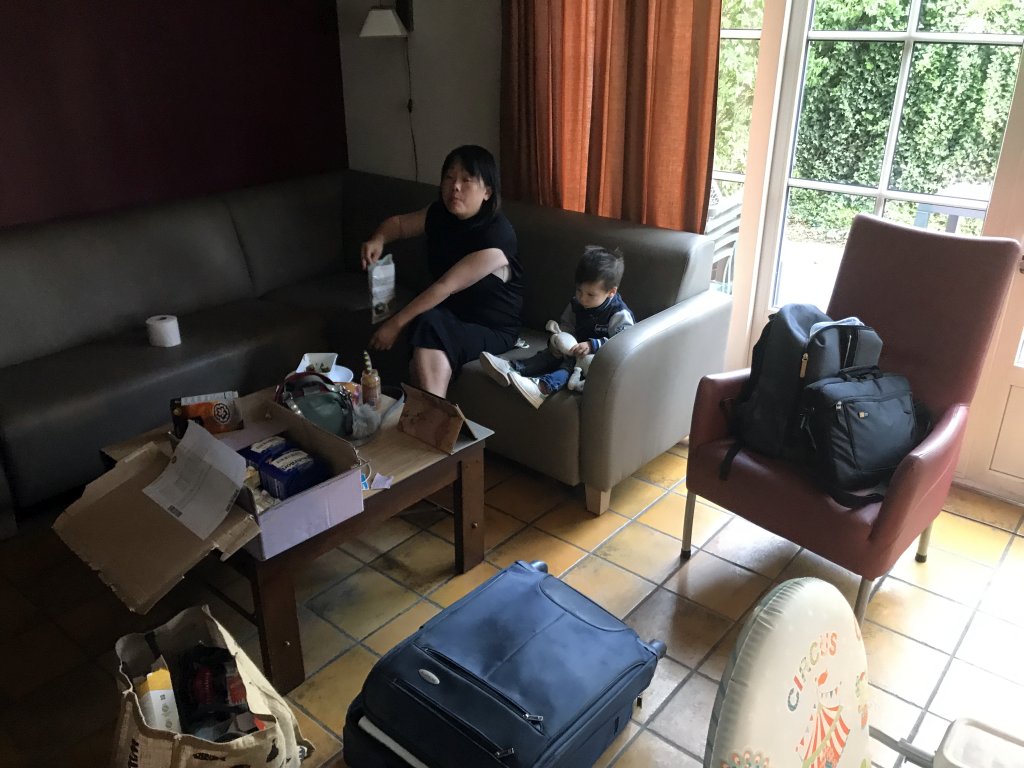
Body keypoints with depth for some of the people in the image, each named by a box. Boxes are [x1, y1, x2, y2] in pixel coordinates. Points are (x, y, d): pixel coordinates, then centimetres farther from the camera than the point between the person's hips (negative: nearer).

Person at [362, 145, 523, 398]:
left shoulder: (496, 235, -23)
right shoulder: (440, 213, -1)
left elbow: (445, 287, -26)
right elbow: (399, 223, 18)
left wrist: (396, 323, -26)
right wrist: (378, 240, -5)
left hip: (493, 329, -5)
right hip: (451, 315, 5)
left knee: (430, 327, -34)